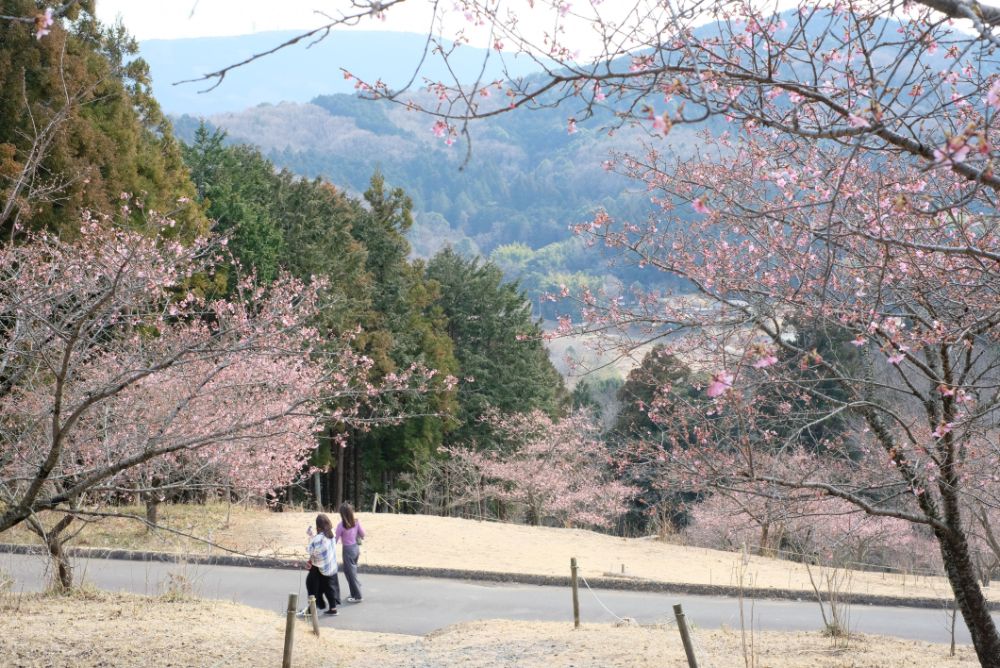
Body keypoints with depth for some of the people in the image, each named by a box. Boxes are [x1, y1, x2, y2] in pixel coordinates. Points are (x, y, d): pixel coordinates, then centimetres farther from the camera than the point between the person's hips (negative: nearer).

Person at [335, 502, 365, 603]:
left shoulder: (341, 525, -20)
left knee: (351, 572, 5)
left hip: (348, 549, -6)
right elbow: (362, 534, 2)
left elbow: (336, 539, -15)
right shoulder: (356, 522, -5)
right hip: (356, 547, 6)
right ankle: (355, 593, 28)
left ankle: (357, 596, 10)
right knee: (352, 571, 21)